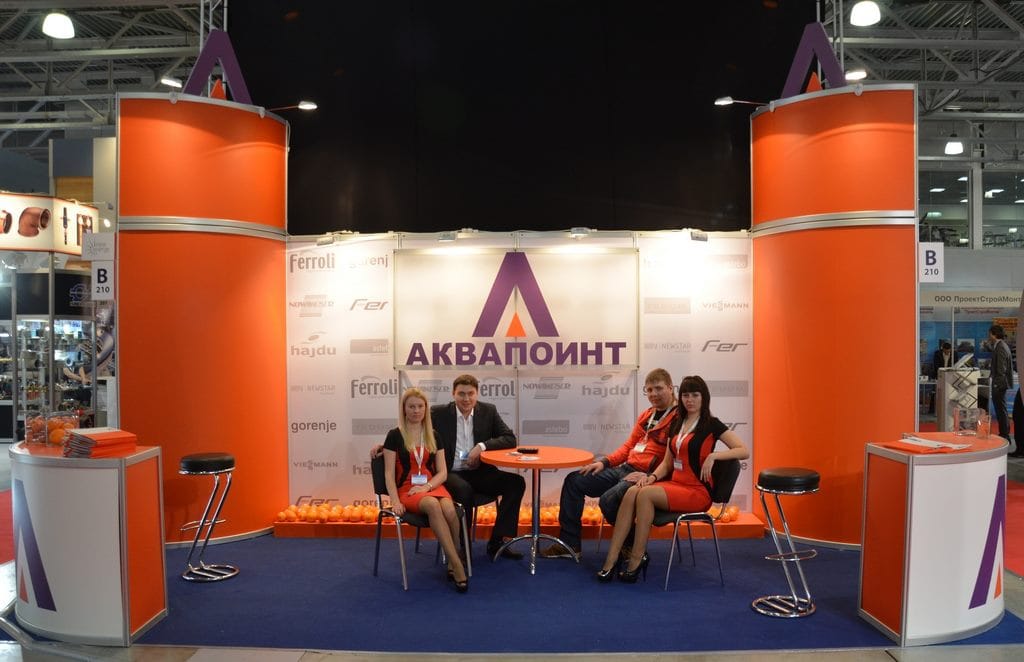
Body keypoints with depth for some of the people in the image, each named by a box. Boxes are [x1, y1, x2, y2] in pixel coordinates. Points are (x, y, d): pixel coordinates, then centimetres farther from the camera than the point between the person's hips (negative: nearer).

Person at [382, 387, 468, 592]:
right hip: (407, 489, -3)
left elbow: (442, 472, 9)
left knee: (449, 509, -33)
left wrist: (427, 486, -11)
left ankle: (451, 564, -15)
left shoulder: (433, 436, 13)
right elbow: (389, 474, -1)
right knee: (433, 506, -37)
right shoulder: (395, 436, 4)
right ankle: (458, 565, -34)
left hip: (432, 487, 3)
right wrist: (395, 501, -16)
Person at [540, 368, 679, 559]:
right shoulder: (646, 415, 16)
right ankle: (569, 542, 10)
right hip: (624, 469, 9)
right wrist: (604, 462, 9)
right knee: (574, 481, 3)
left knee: (608, 499, -32)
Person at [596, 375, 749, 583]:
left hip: (698, 491, -6)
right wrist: (652, 476, -3)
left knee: (645, 494, -30)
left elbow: (744, 451, -9)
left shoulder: (711, 425, -3)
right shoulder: (677, 424, 15)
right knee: (632, 492, -23)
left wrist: (713, 455, -21)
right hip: (674, 484, 6)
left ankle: (637, 559, -20)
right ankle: (611, 561, -26)